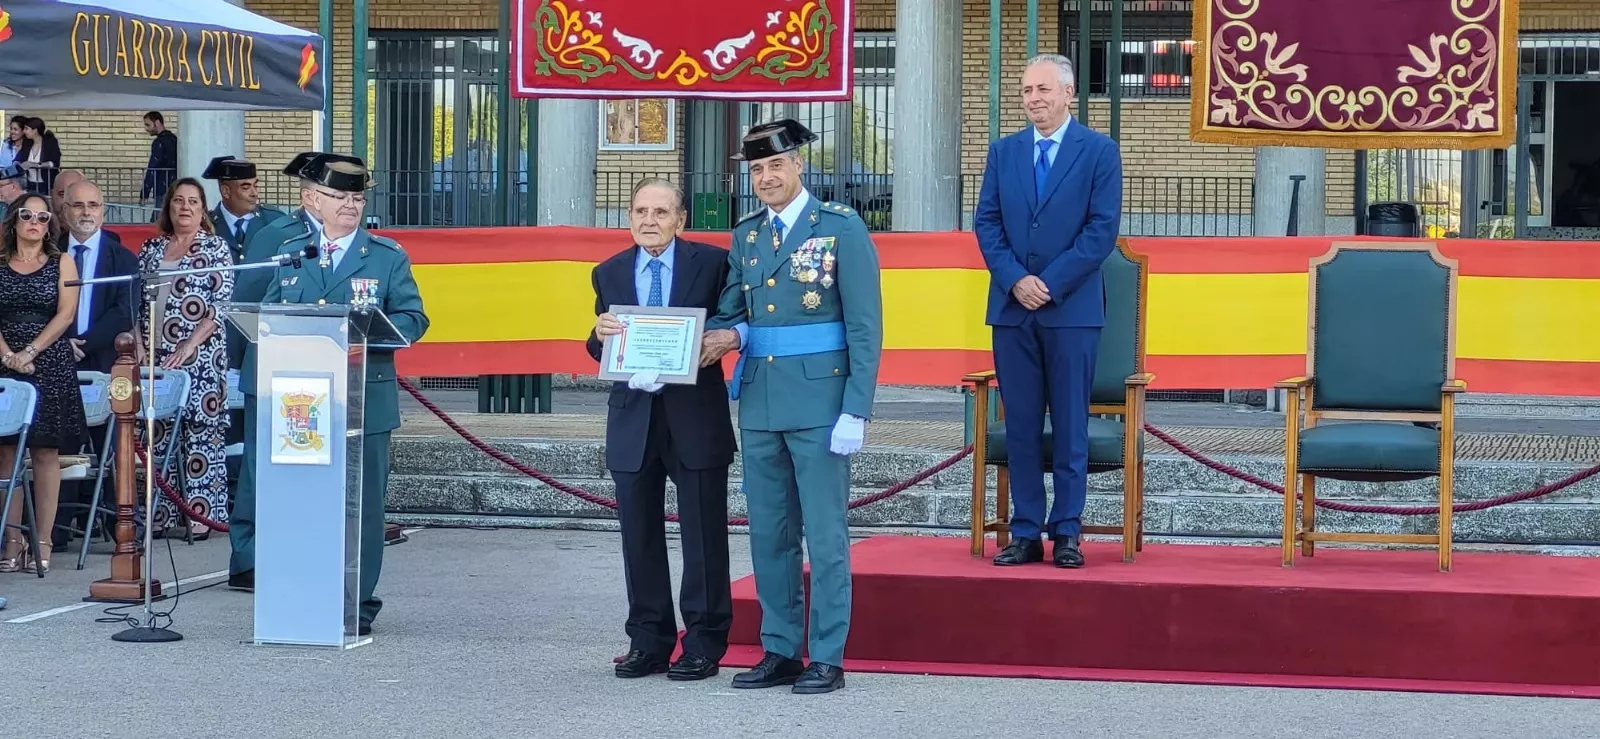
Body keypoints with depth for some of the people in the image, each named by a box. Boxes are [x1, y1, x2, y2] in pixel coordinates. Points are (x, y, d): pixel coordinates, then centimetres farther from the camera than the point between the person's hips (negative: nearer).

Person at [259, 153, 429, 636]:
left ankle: (359, 607, 8)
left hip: (364, 401, -2)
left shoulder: (388, 257, 7)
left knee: (362, 504, 1)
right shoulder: (289, 255, 13)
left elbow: (413, 319, 1)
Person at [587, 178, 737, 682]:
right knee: (639, 535, 8)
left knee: (703, 535, 0)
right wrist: (600, 334, -11)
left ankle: (704, 645, 7)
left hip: (695, 417, -3)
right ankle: (648, 641, 17)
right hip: (633, 417, 4)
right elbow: (601, 352, 11)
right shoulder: (609, 274, 10)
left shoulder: (711, 263, 0)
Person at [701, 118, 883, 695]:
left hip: (819, 400, -6)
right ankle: (779, 652, 18)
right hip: (760, 402, 6)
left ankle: (827, 659, 3)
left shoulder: (842, 229, -4)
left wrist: (856, 410, -13)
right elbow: (731, 311, 18)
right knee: (768, 533, 10)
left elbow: (865, 326, -7)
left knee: (825, 533, -2)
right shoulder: (745, 236, 12)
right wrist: (729, 335, -8)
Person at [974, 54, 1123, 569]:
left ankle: (1067, 533, 6)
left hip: (1072, 308, -3)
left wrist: (1050, 284, -12)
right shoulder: (1003, 151, 12)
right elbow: (986, 223, 7)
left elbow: (1103, 228, -6)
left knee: (1070, 424, 1)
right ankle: (1026, 533, 8)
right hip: (1012, 308, 3)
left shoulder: (1099, 151, 1)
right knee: (1020, 424, 4)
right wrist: (1016, 279, -8)